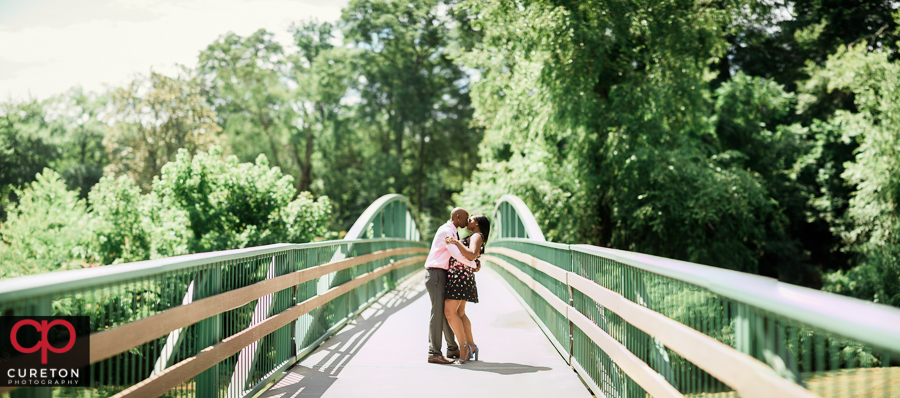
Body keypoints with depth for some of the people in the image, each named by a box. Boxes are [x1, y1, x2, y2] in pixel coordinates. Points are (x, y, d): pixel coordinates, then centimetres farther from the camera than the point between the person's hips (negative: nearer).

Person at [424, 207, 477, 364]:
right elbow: (457, 254, -21)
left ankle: (452, 349, 24)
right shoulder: (446, 231, -13)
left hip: (441, 276, 10)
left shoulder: (452, 233, 20)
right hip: (436, 275, -10)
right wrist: (474, 265, -8)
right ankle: (433, 354, -8)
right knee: (438, 313, -10)